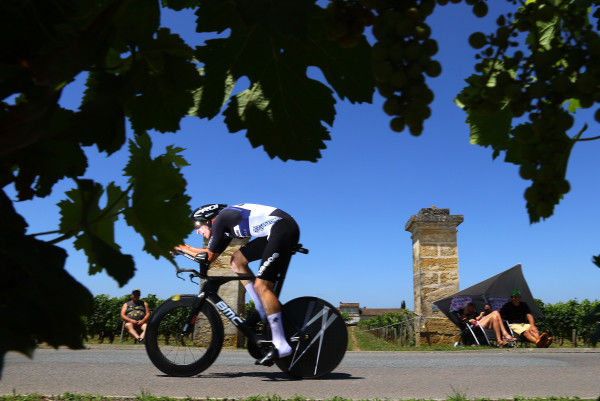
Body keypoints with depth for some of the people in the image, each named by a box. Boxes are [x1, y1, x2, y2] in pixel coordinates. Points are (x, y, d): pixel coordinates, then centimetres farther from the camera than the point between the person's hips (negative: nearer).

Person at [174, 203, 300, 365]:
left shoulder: (220, 219, -2)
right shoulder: (227, 224, 24)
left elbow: (210, 256, 3)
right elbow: (212, 255, 31)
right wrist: (186, 249, 33)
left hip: (283, 228, -10)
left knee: (261, 285, -14)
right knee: (237, 259, 12)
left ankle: (281, 345, -13)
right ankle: (262, 311, 12)